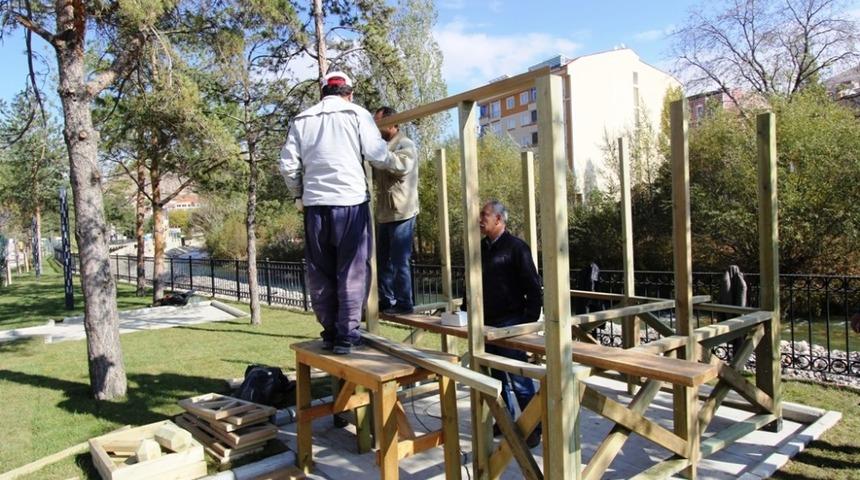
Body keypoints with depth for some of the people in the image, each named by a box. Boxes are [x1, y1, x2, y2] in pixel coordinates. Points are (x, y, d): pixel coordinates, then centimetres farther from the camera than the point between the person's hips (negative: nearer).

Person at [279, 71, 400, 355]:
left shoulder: (302, 120, 11)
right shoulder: (357, 114, 2)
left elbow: (288, 165, 6)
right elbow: (377, 155, -6)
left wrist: (298, 195, 20)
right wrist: (395, 162, 15)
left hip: (315, 204, 3)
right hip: (351, 203, -3)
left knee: (321, 273, 12)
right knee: (353, 272, 4)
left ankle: (329, 332, 17)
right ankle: (347, 334, 4)